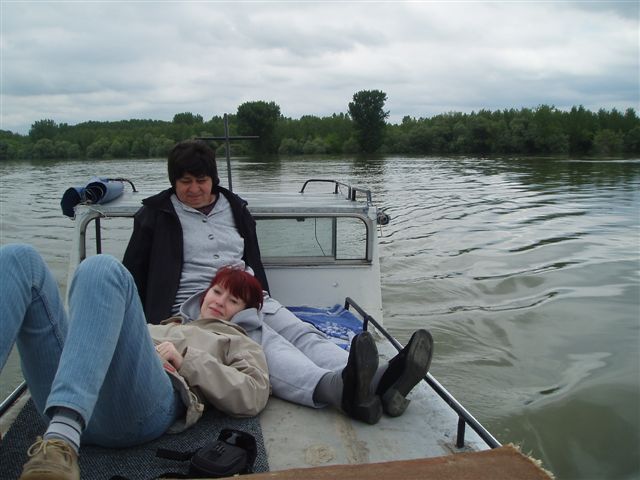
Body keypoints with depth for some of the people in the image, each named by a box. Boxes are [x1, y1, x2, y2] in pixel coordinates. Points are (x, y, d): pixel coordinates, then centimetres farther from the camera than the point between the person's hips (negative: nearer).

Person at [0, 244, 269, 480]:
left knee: (102, 269, -24)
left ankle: (61, 441, -44)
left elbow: (253, 396, 9)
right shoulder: (163, 327, 45)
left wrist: (186, 360, 4)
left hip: (145, 407, -5)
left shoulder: (239, 343, 32)